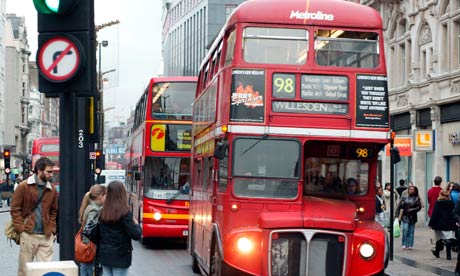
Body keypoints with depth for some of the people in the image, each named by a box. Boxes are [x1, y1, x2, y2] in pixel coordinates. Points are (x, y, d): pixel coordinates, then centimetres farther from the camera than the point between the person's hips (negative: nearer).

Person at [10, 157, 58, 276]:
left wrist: (52, 229, 6)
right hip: (28, 234, -3)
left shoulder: (52, 190, 9)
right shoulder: (24, 186, -4)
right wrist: (21, 229, -9)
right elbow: (15, 209, -3)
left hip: (46, 236, 3)